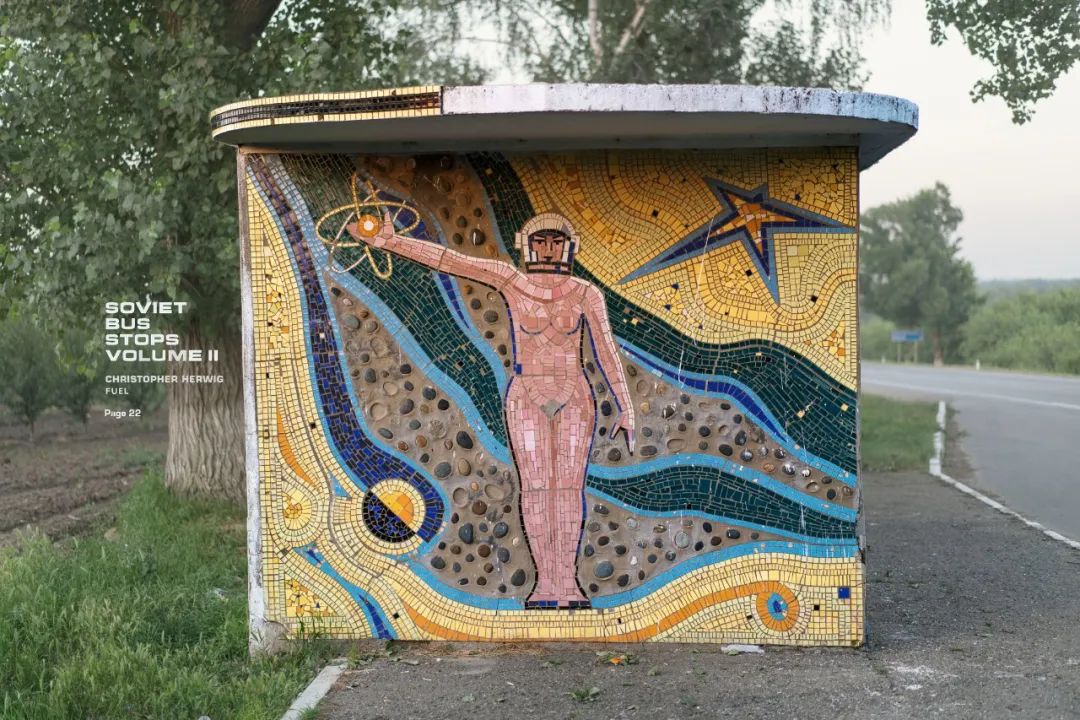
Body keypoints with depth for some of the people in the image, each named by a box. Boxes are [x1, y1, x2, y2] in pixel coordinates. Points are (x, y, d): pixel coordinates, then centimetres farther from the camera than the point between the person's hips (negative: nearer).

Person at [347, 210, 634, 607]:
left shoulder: (586, 293, -4)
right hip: (527, 397, 0)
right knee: (535, 486, -3)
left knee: (570, 486, -3)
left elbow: (607, 350, -3)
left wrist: (626, 408, -7)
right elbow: (447, 260, -7)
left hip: (574, 398, 0)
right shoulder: (510, 280, -4)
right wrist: (387, 240, -12)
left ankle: (567, 579, 1)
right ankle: (545, 581, 2)